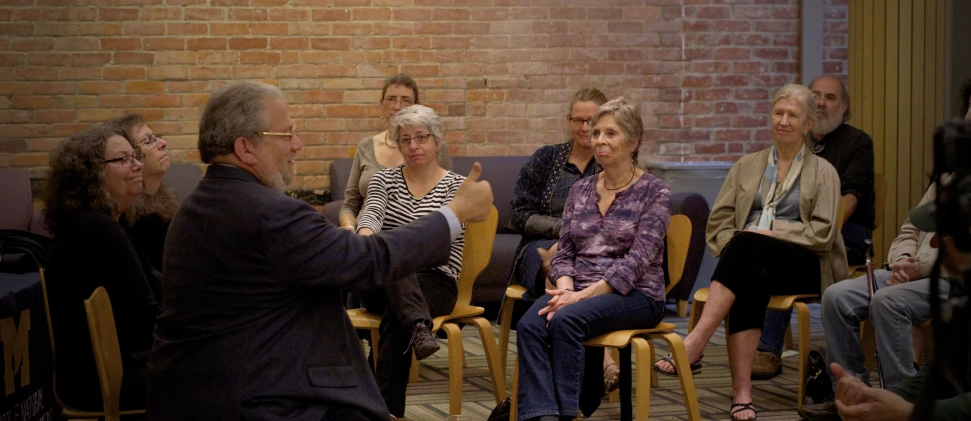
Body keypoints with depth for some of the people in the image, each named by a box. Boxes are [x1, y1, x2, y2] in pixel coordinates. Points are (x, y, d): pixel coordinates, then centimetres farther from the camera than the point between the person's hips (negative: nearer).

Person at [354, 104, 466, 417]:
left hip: (435, 282, -2)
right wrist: (366, 238, -34)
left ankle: (387, 407, -35)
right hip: (382, 283, 2)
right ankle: (419, 326, -56)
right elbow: (371, 214, -9)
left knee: (396, 317, -36)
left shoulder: (455, 186, 6)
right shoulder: (385, 180, 13)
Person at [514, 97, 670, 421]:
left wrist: (585, 294, -20)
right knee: (529, 325, -29)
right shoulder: (579, 190, 16)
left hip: (636, 295, -4)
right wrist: (565, 288, -11)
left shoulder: (654, 192, 0)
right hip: (578, 289, 4)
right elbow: (564, 252, 12)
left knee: (566, 319, -34)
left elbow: (638, 259, -11)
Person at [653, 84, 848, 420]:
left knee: (746, 245, -36)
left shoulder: (822, 172, 10)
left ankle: (694, 345, -44)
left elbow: (822, 234, -2)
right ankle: (741, 392, -44)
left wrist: (771, 233, -12)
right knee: (751, 280, -38)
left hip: (802, 265, -2)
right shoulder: (747, 166, 20)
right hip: (752, 264, 2)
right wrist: (735, 250, -9)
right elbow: (718, 222, 11)